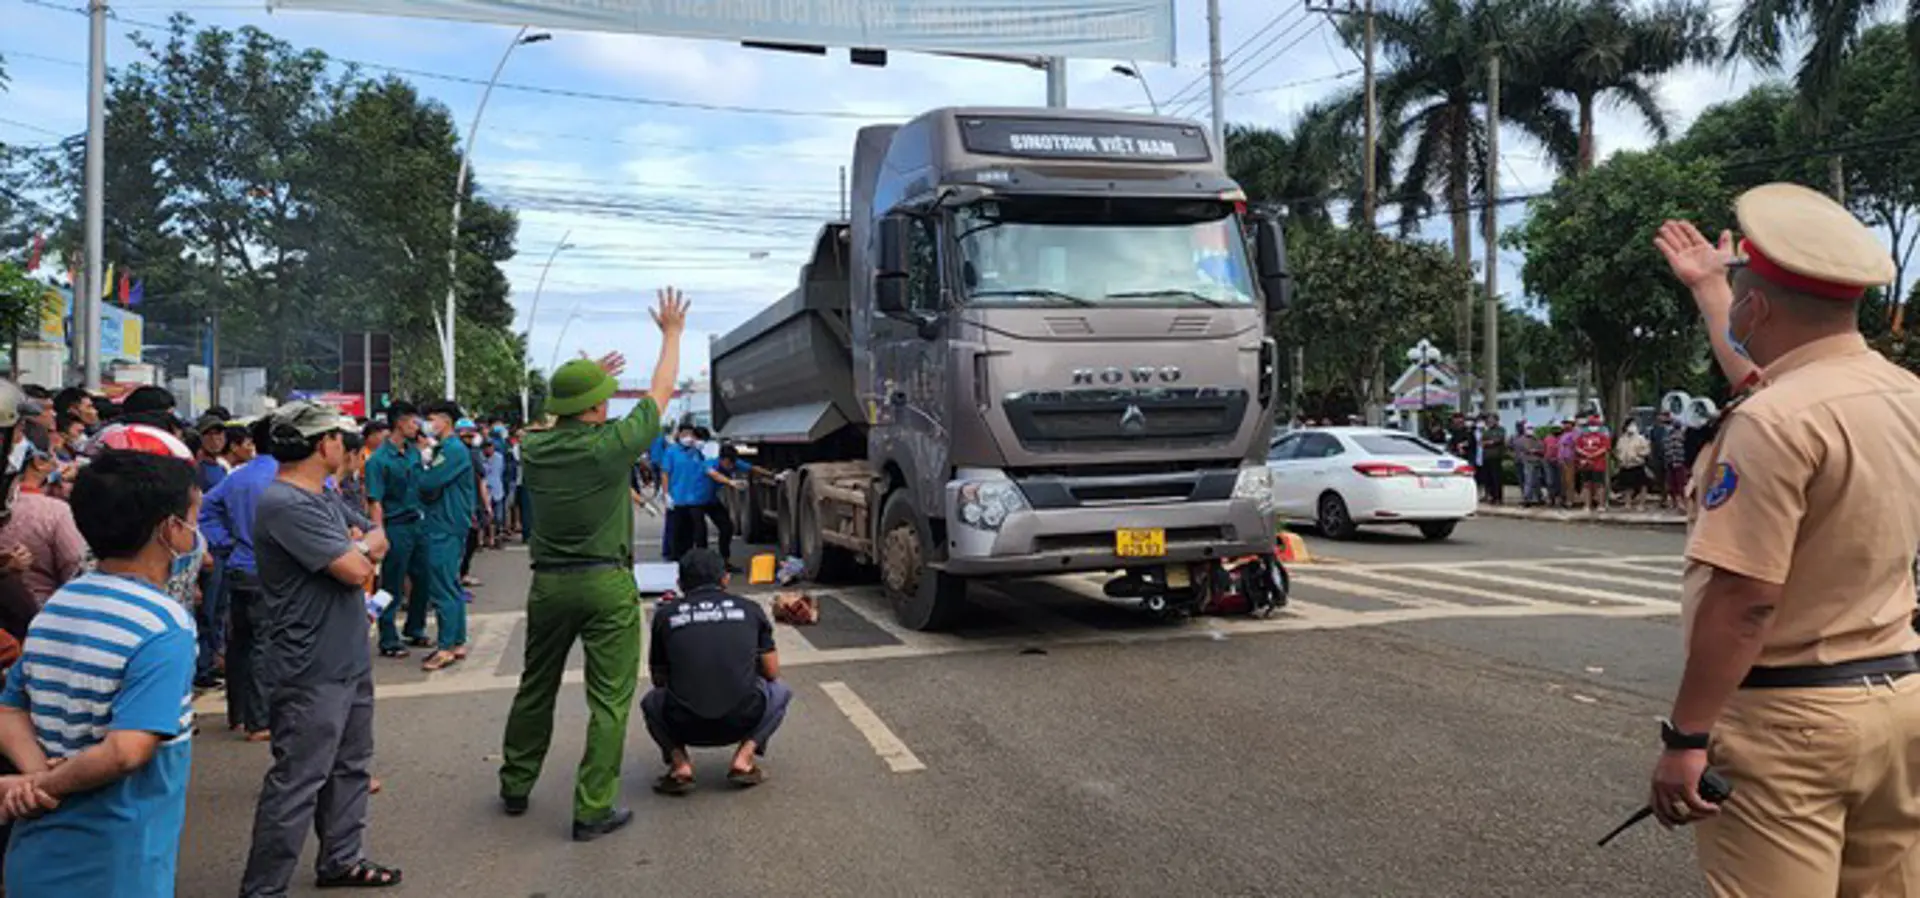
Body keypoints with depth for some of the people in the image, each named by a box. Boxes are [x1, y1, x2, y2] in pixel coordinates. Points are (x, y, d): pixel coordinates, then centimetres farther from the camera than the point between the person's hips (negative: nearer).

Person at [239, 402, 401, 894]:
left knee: (350, 766, 20)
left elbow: (377, 542, 15)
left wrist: (357, 550, -6)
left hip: (349, 659, 10)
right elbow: (355, 568, -23)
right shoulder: (285, 504, -21)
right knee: (297, 782, -3)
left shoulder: (324, 497, 11)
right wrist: (364, 548, -2)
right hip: (314, 670, -10)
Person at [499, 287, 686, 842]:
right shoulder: (610, 444, -13)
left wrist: (588, 378, 35)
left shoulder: (535, 449, -1)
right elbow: (660, 392, 0)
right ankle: (593, 810, 3)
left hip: (548, 584, 5)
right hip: (607, 585, -5)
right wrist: (672, 333, 13)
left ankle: (515, 786, 35)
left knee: (536, 688, 20)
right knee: (609, 700, 2)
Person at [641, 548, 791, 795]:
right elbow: (772, 672, 16)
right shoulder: (749, 609, 11)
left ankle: (679, 762, 9)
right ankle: (744, 756, 9)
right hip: (741, 721, 0)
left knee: (651, 701, 34)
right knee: (780, 691, 31)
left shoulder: (665, 614, 11)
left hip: (684, 725, 1)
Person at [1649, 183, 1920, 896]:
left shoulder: (1773, 423, -20)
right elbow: (1762, 373, 29)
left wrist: (1686, 736, -18)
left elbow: (1744, 602, -24)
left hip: (1788, 717, -9)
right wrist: (1705, 286, 42)